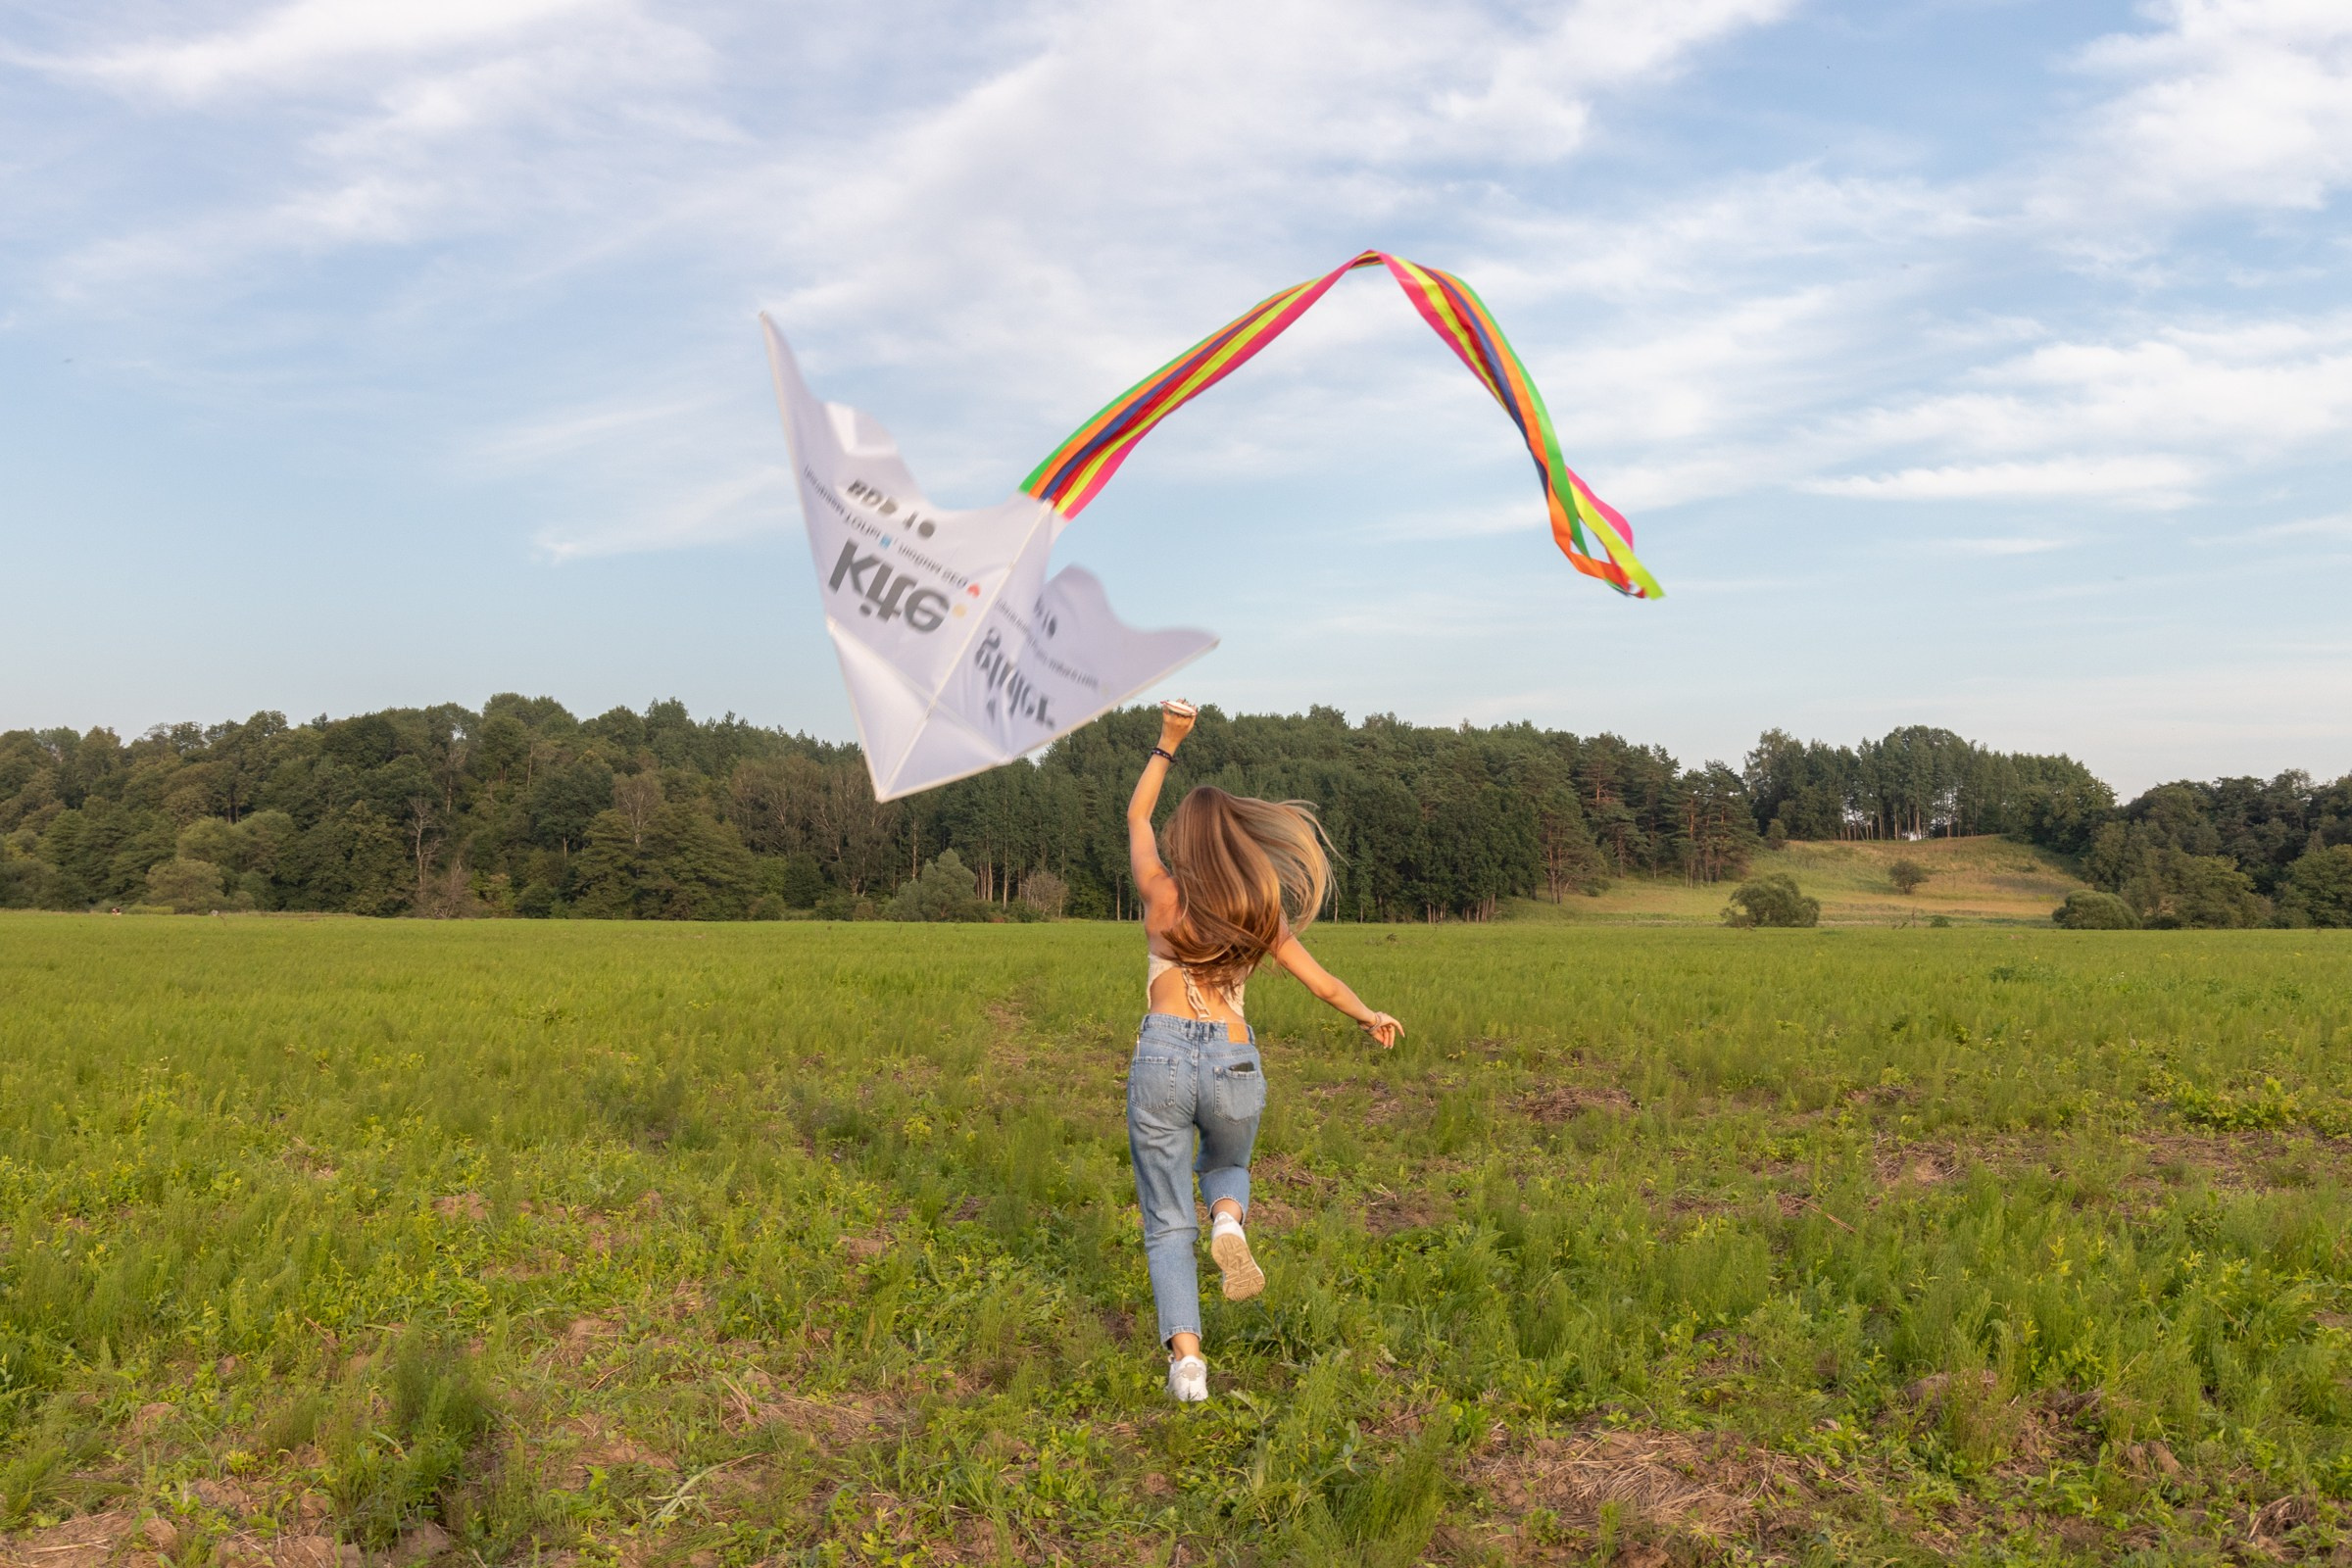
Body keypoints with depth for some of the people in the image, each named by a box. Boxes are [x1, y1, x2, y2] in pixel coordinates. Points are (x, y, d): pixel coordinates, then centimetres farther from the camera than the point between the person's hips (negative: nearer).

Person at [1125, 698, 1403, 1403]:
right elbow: (1322, 982, 18)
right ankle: (1228, 1222, -2)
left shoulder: (1162, 892, 6)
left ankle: (1185, 1356, -9)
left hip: (1163, 1058, -1)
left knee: (1168, 1222, 9)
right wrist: (1370, 1016, 36)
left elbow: (1137, 818, 24)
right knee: (1226, 1166, 33)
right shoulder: (1261, 911, 10)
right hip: (1235, 1065, 1)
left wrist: (1166, 743, 29)